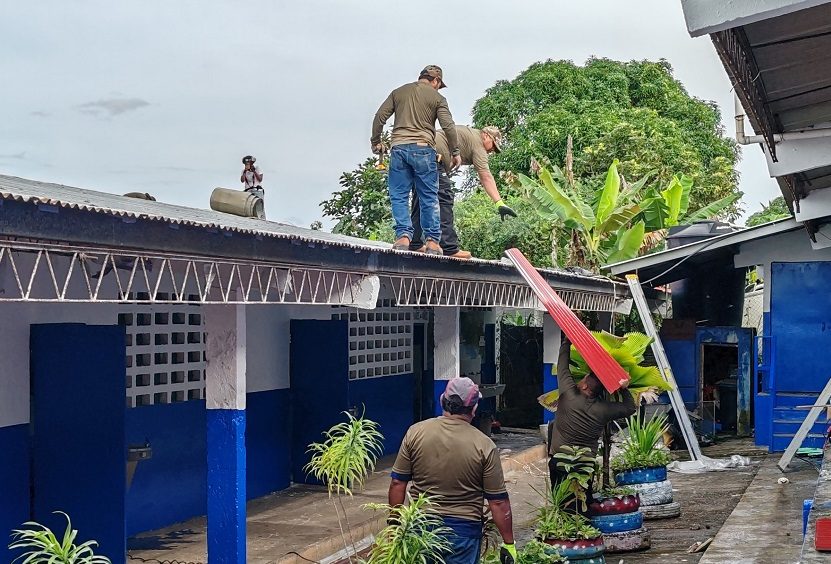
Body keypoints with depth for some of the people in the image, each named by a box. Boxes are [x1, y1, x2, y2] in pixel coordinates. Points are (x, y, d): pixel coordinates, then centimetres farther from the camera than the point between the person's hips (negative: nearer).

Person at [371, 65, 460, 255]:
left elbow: (380, 116, 11)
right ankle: (432, 241, 1)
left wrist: (375, 141, 20)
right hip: (423, 148, -2)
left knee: (399, 196, 5)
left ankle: (403, 235, -10)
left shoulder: (398, 92, 16)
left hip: (398, 148, 2)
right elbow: (448, 125, -1)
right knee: (429, 197, 4)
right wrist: (455, 152, 5)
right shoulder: (437, 97, 7)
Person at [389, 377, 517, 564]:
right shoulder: (484, 446, -11)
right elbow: (498, 502, -8)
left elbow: (397, 483, -1)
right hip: (463, 528, -2)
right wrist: (508, 543, 1)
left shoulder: (415, 432, -5)